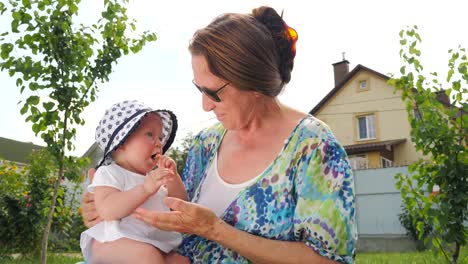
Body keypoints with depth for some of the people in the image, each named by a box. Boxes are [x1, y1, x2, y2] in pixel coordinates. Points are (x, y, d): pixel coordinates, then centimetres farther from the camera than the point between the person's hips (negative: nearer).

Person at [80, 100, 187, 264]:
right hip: (115, 243, -7)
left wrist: (172, 177, 2)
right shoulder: (109, 173, -3)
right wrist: (145, 189, -29)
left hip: (158, 245, 7)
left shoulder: (153, 176, 20)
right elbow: (107, 211, -21)